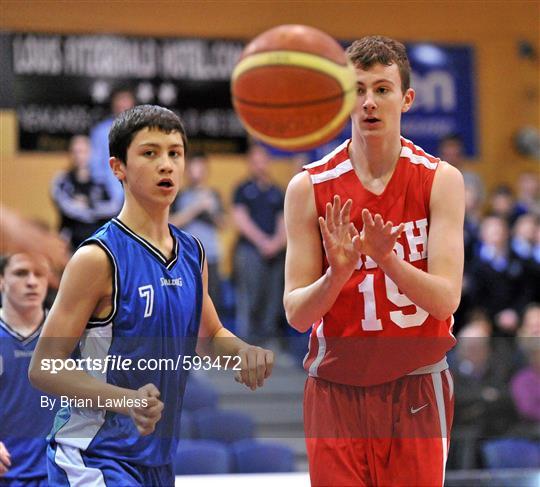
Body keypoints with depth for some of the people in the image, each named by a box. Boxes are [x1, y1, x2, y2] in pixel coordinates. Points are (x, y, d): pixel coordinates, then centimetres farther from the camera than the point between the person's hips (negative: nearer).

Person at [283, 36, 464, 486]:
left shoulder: (440, 179, -3)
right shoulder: (309, 187, -2)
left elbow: (446, 299, -11)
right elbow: (295, 313, -4)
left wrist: (387, 259, -28)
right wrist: (337, 272, -24)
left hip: (417, 386, 0)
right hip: (335, 388, 0)